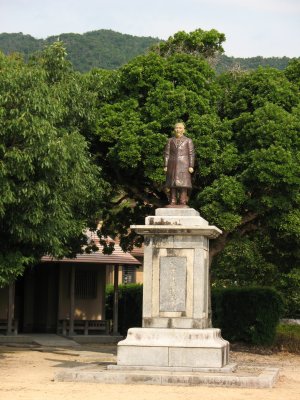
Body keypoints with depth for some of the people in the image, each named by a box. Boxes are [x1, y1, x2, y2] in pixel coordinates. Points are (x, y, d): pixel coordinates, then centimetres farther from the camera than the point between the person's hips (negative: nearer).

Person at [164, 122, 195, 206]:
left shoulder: (188, 141, 5)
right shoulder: (170, 140, 10)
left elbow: (191, 154, 1)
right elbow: (167, 154, 8)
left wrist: (191, 166, -8)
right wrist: (166, 166, -1)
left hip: (183, 165, -2)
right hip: (173, 165, 2)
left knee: (182, 183, -8)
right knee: (172, 183, -2)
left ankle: (182, 202, -8)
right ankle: (173, 202, -1)